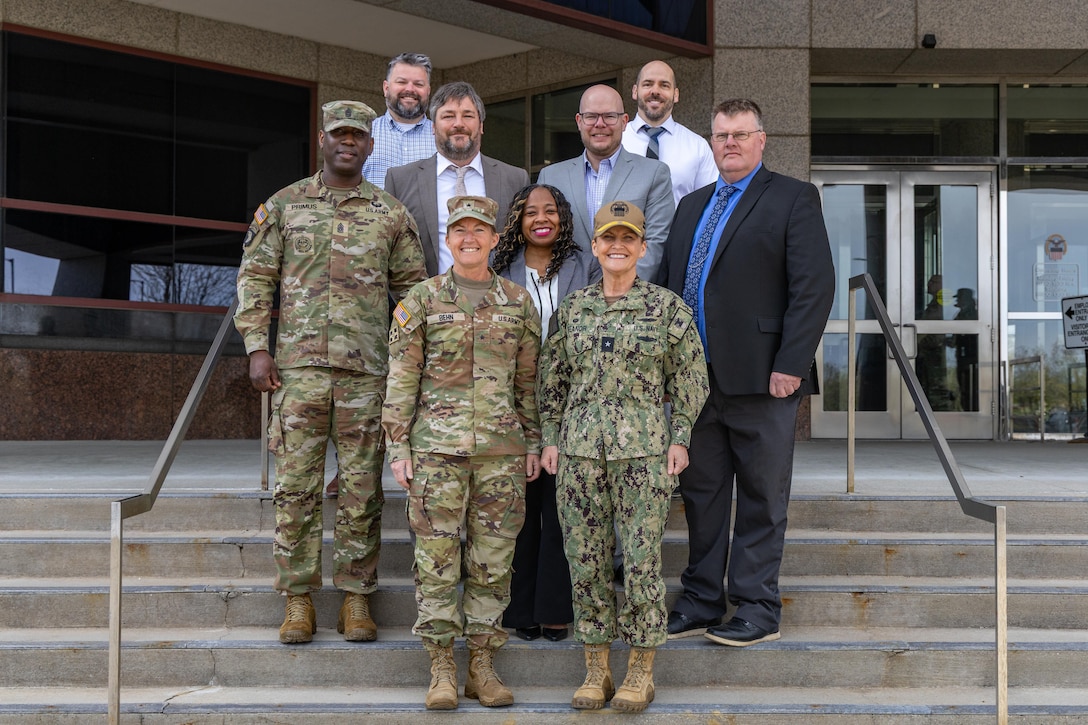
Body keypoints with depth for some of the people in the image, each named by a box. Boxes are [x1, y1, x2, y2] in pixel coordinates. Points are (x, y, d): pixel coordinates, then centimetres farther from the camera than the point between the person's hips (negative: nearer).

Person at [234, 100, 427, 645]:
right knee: (296, 486, 1)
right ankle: (299, 599, 10)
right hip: (299, 365, 0)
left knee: (362, 488, 3)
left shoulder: (391, 213, 10)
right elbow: (254, 278, 7)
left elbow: (412, 290, 12)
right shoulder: (284, 205, 9)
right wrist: (257, 348, -2)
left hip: (368, 371, 0)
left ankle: (355, 597, 12)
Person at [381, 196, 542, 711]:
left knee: (493, 558, 4)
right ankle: (441, 668, 8)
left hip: (501, 449, 2)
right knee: (437, 557, -1)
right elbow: (401, 380, 2)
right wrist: (397, 448, -3)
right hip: (436, 448, -2)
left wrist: (533, 443, 9)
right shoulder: (421, 301, 3)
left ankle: (482, 667, 14)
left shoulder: (519, 303, 9)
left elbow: (529, 380, 13)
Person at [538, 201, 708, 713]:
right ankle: (596, 671, 16)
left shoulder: (668, 307, 2)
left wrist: (680, 439, -3)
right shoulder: (572, 307, 10)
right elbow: (552, 378, 14)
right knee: (586, 559, 5)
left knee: (641, 560, -3)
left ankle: (641, 673, 12)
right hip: (579, 449, 3)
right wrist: (550, 439, 8)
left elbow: (689, 378, 4)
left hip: (644, 449, -3)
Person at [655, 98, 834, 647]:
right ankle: (701, 601, 22)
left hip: (760, 377, -6)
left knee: (761, 499, 4)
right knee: (700, 494, 12)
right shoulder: (691, 206, 19)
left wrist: (790, 366, -16)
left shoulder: (793, 199, -1)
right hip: (696, 377, 6)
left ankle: (758, 609, 13)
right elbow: (667, 284, 18)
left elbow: (814, 287, -9)